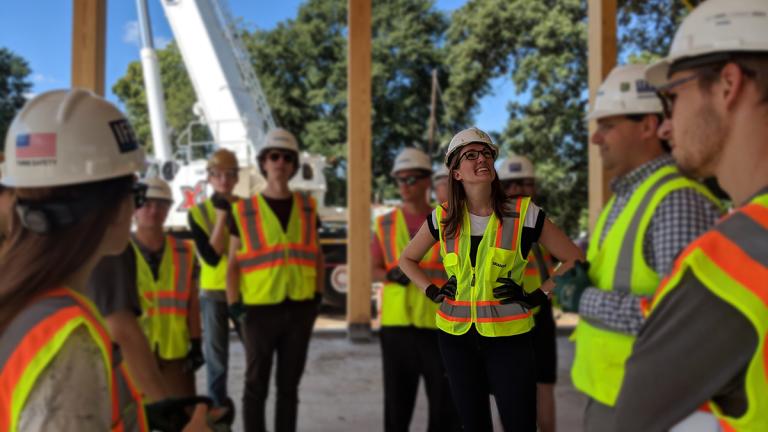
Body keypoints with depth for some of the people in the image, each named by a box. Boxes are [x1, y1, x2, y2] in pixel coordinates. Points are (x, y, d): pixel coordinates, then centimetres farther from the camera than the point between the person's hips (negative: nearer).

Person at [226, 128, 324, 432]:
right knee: (256, 385, 7)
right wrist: (234, 304, -6)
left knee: (289, 384, 13)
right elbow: (233, 264, 2)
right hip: (259, 309, -2)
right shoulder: (243, 210, 0)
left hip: (300, 308, 3)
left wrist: (318, 294, 6)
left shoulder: (307, 207, 7)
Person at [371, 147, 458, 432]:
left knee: (445, 401, 4)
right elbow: (374, 270, 7)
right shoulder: (385, 224, 6)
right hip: (396, 324, 2)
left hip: (439, 324, -1)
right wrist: (391, 274, -14)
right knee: (397, 401, 11)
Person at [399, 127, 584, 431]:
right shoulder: (443, 217, 1)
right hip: (456, 335, 3)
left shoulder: (524, 213, -6)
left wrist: (537, 296, -8)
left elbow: (574, 259, 0)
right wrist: (433, 292, 3)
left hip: (509, 336, -2)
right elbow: (407, 259, 16)